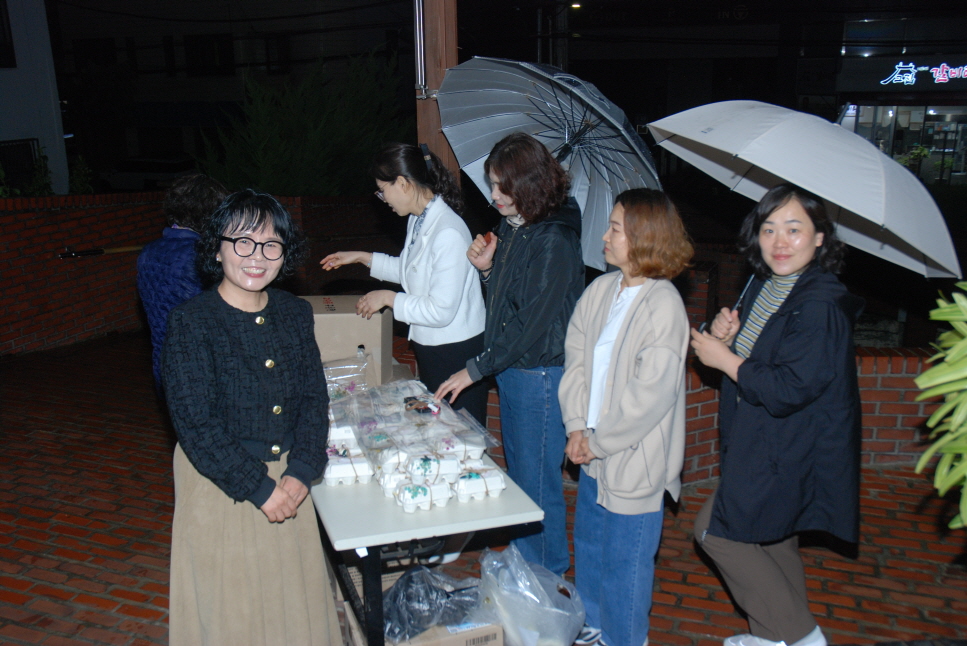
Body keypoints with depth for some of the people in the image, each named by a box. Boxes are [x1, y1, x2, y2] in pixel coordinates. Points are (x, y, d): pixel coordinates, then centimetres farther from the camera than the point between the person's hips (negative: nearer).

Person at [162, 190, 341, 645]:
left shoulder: (295, 313, 0)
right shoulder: (190, 322, -15)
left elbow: (314, 398, 1)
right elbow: (196, 425, -18)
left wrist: (300, 472, -11)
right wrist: (258, 487, -17)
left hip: (287, 481, 5)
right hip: (219, 485, -4)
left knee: (294, 597, 18)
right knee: (230, 609, 12)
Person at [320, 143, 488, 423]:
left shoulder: (448, 233, -26)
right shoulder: (418, 219, 3)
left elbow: (441, 311, -26)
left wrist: (389, 298, -14)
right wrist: (362, 257, 17)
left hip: (457, 352, -9)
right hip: (429, 346, 10)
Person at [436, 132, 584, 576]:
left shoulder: (554, 241, -21)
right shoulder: (510, 227, 6)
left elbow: (531, 323, -22)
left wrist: (475, 370, -16)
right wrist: (487, 269, -4)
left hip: (541, 374, -9)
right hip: (510, 369, 9)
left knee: (537, 479, 5)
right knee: (517, 471, 21)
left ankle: (547, 575, 24)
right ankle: (522, 560, 39)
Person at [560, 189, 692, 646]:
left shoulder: (663, 304, -19)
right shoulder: (600, 291, 0)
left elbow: (651, 393, -21)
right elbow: (575, 358, 5)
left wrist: (598, 441, -14)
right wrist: (576, 427, -4)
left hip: (633, 461, -7)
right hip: (593, 454, 7)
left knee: (625, 562, 9)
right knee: (588, 545, 23)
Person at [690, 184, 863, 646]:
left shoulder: (821, 305, -23)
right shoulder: (763, 288, 5)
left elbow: (788, 389, -29)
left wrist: (724, 360, -18)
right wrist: (727, 337, -7)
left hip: (789, 450, -9)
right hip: (765, 441, 9)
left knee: (717, 530, -3)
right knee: (772, 539, 21)